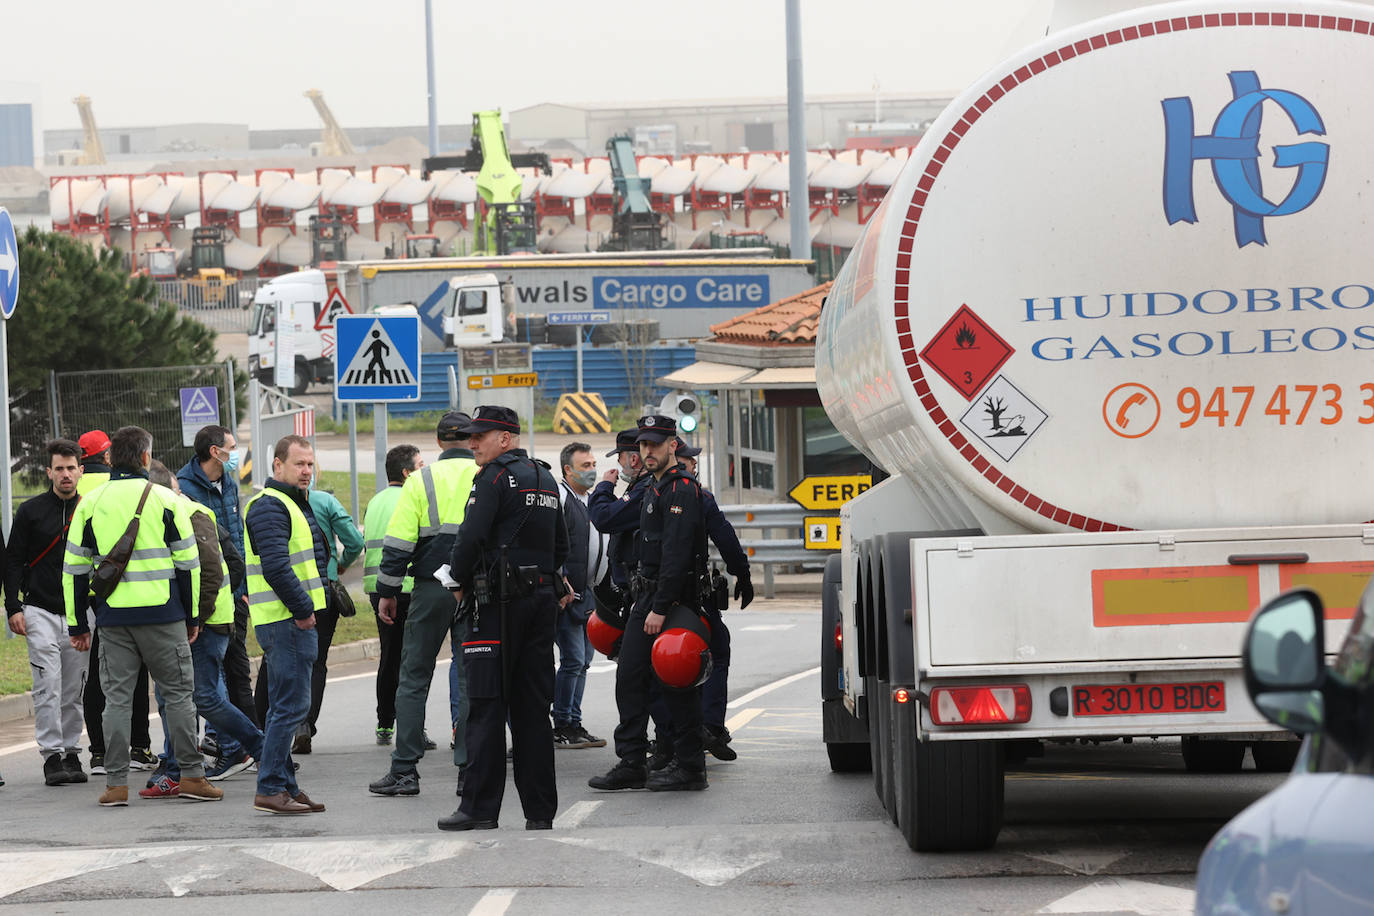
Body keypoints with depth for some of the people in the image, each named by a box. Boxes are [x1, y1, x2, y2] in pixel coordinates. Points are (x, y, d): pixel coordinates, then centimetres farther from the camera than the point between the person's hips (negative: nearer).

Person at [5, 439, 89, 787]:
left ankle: (71, 754, 14)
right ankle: (52, 755, -8)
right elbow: (13, 561, 2)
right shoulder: (31, 511, 1)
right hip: (40, 612, -3)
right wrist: (13, 607, -7)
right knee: (48, 686, -9)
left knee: (74, 690, 6)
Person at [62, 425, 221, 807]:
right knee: (178, 693, 6)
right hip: (162, 615, -2)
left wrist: (77, 625, 14)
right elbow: (188, 562, 0)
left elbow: (74, 568, 8)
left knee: (117, 697, 6)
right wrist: (192, 617, 8)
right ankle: (191, 775, 4)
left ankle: (116, 783, 3)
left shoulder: (90, 503, 5)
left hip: (112, 617, 2)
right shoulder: (165, 499, -1)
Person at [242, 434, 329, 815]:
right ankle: (271, 789, -10)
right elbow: (276, 567, -23)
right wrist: (303, 609, -17)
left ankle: (283, 786, 19)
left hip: (296, 618, 11)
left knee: (286, 705, 14)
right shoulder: (269, 507, -14)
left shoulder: (293, 503, 21)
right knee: (291, 705, -11)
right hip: (285, 621, -11)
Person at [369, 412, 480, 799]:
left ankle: (404, 770, 3)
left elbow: (398, 542, -3)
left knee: (413, 679, 6)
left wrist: (387, 592, 5)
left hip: (431, 589, -1)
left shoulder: (421, 480, -2)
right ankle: (469, 771, 1)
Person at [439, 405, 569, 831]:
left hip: (499, 603, -8)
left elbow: (472, 536, -16)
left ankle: (480, 808, -7)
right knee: (533, 707, 8)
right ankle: (540, 810, 6)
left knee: (486, 705, -5)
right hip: (542, 599, 8)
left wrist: (461, 582, -2)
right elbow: (561, 545, 20)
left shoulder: (495, 477, -9)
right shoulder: (546, 480, 17)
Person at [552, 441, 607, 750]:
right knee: (573, 659, -10)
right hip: (567, 594, -9)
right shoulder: (559, 497, -11)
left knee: (582, 660, 11)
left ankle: (574, 724, 16)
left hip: (588, 593, 9)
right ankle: (562, 727, -3)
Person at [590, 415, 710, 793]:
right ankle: (630, 764, 10)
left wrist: (660, 608, -25)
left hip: (673, 598, -10)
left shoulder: (681, 489, -14)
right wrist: (647, 603, 18)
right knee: (630, 677, 7)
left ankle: (690, 767, 2)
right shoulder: (655, 488, 18)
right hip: (648, 596, 10)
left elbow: (676, 553, -22)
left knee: (678, 683, -4)